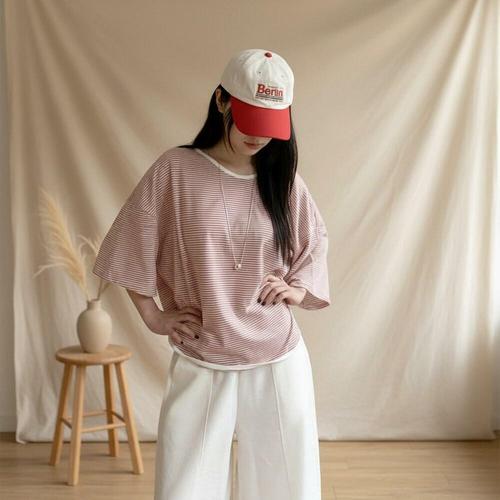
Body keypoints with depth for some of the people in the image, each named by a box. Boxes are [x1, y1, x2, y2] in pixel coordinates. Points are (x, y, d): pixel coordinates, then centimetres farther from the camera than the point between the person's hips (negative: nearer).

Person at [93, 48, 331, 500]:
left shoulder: (284, 180, 2)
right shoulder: (176, 169, -6)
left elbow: (315, 243, 15)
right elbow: (133, 245, 1)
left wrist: (298, 289, -3)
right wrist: (153, 315, -3)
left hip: (278, 363, 2)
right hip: (200, 367, -2)